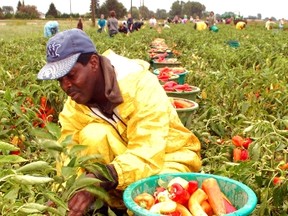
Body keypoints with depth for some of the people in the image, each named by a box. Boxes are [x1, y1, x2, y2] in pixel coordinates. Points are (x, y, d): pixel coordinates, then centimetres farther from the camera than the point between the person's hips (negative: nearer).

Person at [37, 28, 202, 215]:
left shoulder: (141, 85, -30)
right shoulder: (74, 105, -11)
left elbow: (148, 155, -38)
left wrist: (101, 180, -52)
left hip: (169, 157, -4)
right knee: (93, 135, -26)